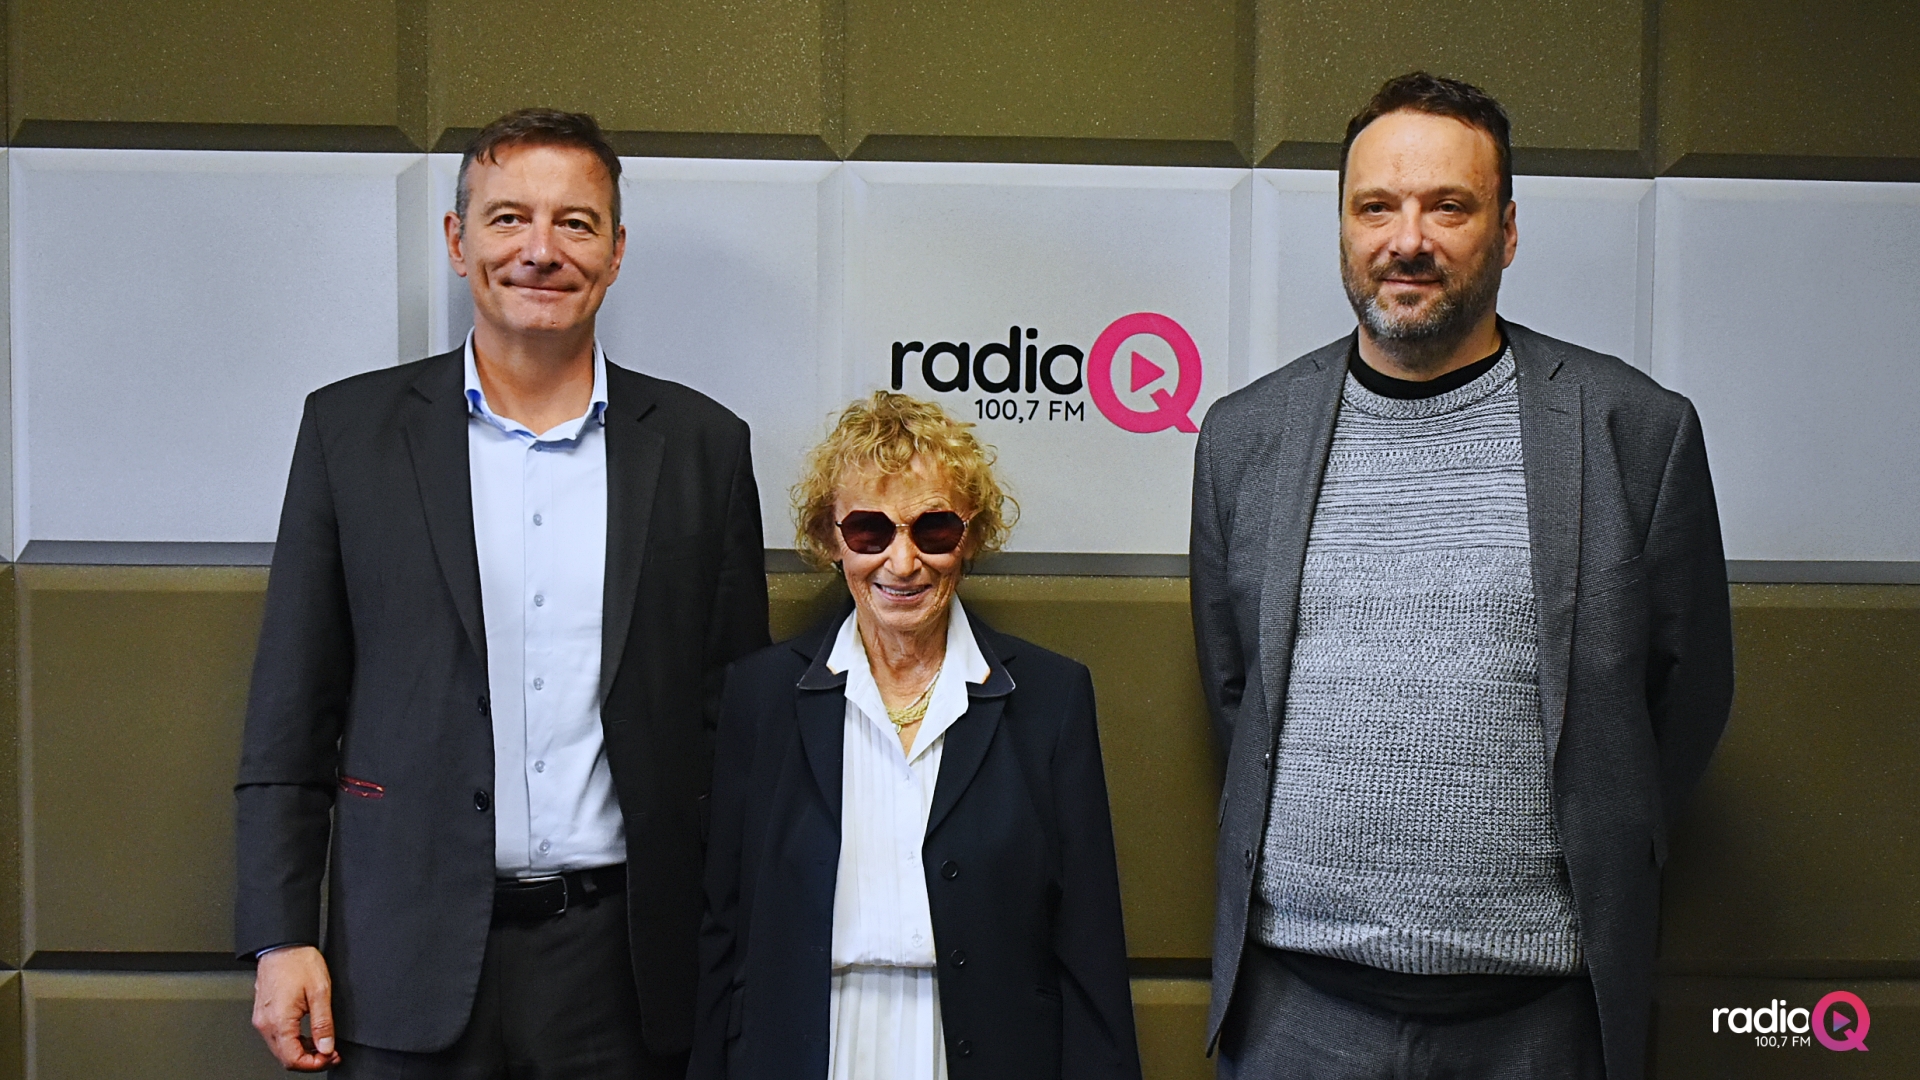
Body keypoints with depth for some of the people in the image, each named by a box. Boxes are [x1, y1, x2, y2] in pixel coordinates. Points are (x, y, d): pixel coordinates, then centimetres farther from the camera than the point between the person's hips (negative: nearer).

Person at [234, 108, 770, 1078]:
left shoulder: (701, 444, 2)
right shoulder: (350, 427, 2)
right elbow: (291, 713, 3)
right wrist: (280, 937, -2)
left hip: (626, 961, 1)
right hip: (413, 964, 0)